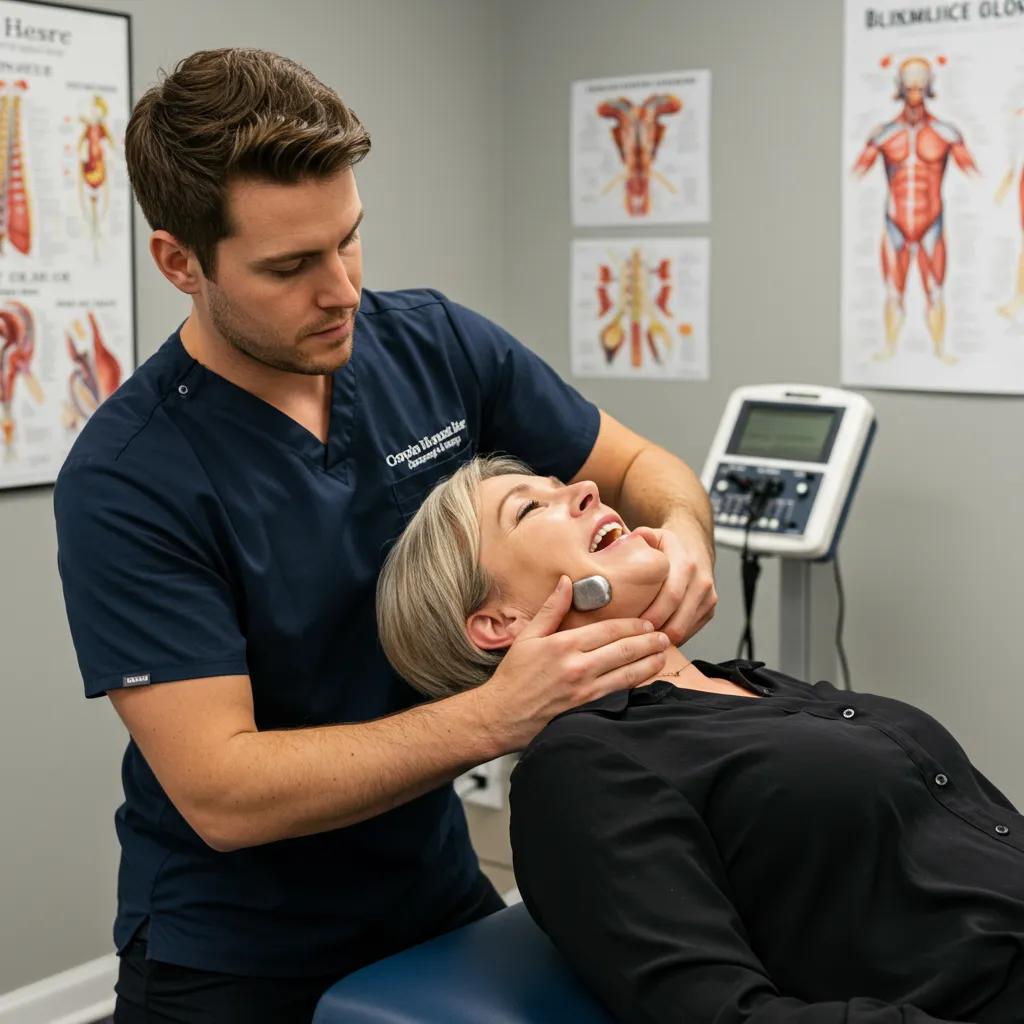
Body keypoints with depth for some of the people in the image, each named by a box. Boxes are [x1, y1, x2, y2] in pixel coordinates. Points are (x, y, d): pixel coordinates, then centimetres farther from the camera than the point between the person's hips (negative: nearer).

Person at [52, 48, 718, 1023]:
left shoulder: (437, 345, -9)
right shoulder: (125, 480, -23)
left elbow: (637, 465, 3)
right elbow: (219, 793, -27)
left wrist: (681, 531, -20)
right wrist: (497, 714, -36)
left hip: (439, 892, 5)